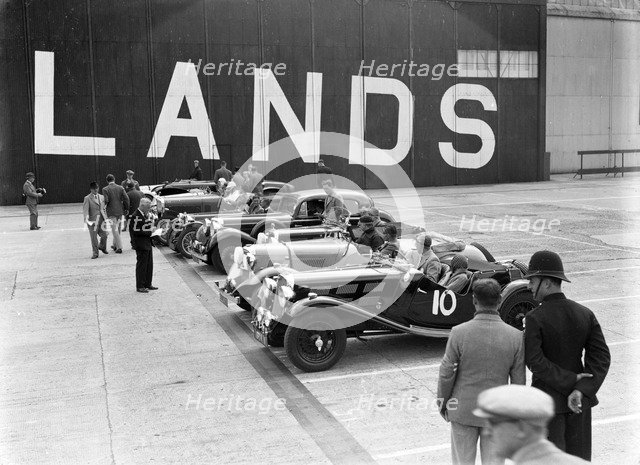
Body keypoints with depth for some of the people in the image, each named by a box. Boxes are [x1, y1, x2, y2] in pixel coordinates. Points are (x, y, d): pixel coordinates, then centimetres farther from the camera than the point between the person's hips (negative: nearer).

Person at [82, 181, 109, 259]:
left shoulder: (101, 197, 13)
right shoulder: (87, 198, -3)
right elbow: (85, 209, -12)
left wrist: (105, 218, 14)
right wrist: (86, 218, -26)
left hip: (101, 220, 4)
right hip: (92, 220, -4)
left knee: (104, 235, 1)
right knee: (94, 237, 1)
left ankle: (102, 247, 31)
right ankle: (95, 253, 14)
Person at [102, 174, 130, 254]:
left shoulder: (105, 189, -8)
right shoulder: (120, 188, 1)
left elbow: (106, 200, -16)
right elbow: (126, 199, -5)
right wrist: (126, 209, 4)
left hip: (111, 211, -4)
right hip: (120, 211, 4)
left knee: (115, 230, -1)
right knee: (117, 229, 18)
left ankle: (119, 247, -5)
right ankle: (115, 245, 31)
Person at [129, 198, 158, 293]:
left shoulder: (145, 215, 11)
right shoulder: (136, 216, -18)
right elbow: (136, 231, -23)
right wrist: (149, 232, -19)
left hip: (148, 244, 9)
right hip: (141, 245, -9)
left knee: (149, 265, 15)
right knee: (141, 265, -1)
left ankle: (148, 284, 25)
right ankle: (140, 286, 8)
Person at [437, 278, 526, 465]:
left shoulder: (459, 333, -18)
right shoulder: (515, 336, -11)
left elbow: (447, 373, -10)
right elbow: (519, 381, -3)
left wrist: (442, 401, 6)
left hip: (463, 410, -1)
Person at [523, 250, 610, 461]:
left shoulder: (534, 318, -19)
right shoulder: (586, 314, -4)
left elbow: (534, 362, -25)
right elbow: (601, 356, -10)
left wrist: (570, 382, -17)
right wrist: (581, 391, -18)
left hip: (547, 399, -5)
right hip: (579, 399, 5)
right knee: (578, 456, 18)